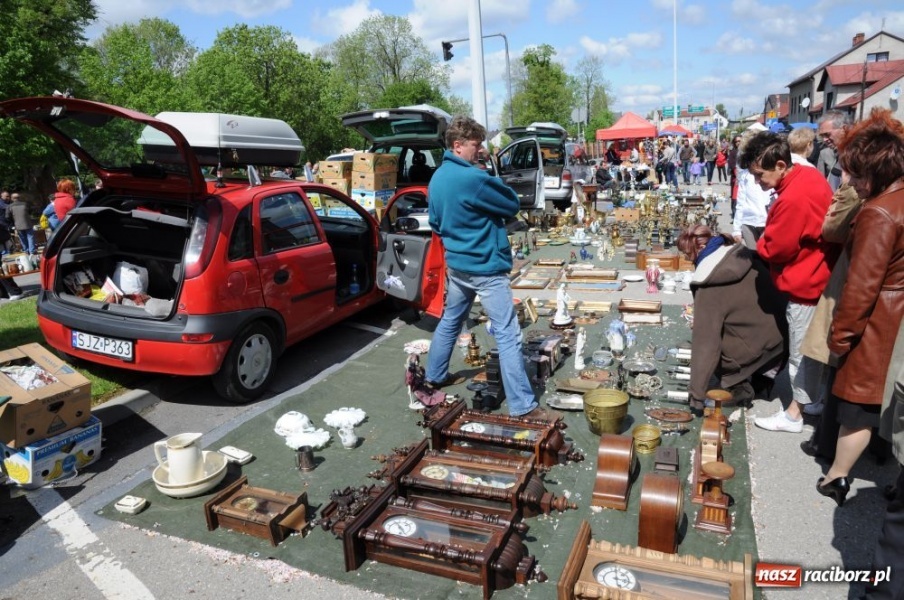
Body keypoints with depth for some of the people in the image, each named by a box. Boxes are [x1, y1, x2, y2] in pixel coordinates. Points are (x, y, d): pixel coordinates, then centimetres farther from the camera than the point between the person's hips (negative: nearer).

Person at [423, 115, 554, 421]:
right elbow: (513, 205, -10)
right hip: (485, 267, -9)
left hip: (455, 264, 9)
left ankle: (435, 376, 38)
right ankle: (523, 406, -2)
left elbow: (435, 222, 18)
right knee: (508, 335, -5)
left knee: (450, 321, 24)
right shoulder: (473, 178, -22)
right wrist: (492, 182, 4)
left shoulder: (437, 177, 6)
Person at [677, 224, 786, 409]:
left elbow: (705, 342, -17)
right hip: (783, 336, 7)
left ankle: (739, 388, 7)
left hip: (761, 350, -7)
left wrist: (696, 394, -12)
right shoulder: (743, 255, -2)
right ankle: (760, 376, 25)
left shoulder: (710, 286, -18)